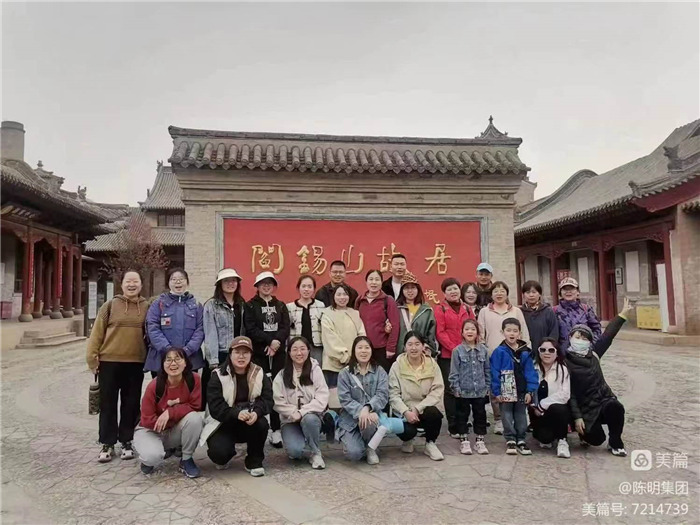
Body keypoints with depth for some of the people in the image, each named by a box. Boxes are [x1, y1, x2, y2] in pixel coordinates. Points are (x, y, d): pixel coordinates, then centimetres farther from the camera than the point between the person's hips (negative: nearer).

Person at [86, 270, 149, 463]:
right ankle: (107, 443, 19)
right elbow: (97, 333, 0)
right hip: (109, 362, -1)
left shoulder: (147, 307, 4)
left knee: (131, 404, 10)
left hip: (136, 363, 1)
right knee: (108, 404, 8)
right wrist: (92, 357, -4)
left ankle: (126, 441, 23)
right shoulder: (110, 305, -1)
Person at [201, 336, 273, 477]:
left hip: (250, 422, 2)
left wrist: (256, 412, -32)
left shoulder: (259, 374, -3)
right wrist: (236, 413, -36)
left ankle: (254, 461, -4)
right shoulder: (218, 375, -11)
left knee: (261, 424, -31)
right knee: (219, 452, -28)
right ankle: (223, 457, 14)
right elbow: (215, 407, -20)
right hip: (223, 424, -2)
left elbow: (267, 400, -10)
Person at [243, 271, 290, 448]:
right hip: (258, 354, -2)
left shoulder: (281, 306, 15)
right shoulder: (250, 306, 5)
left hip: (278, 354, 2)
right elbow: (251, 329, -7)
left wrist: (276, 343, -15)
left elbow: (285, 328, 3)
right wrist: (270, 340, -17)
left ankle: (276, 430, 6)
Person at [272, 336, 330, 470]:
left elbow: (322, 398, -11)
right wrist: (293, 413, -19)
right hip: (290, 420, 1)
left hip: (312, 416, 0)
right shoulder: (282, 375, 1)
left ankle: (316, 453, -9)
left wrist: (302, 412, -21)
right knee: (295, 451, -26)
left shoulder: (315, 370, -3)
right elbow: (278, 401, -6)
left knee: (309, 419, -36)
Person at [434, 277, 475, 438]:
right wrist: (455, 349, -16)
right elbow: (440, 333, -8)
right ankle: (453, 427, 7)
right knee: (451, 391, 0)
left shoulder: (467, 309, 14)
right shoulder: (440, 309, 0)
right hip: (448, 356, -4)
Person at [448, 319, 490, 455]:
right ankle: (464, 441, 20)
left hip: (480, 391, 3)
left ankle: (480, 440, 25)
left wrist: (487, 386, 5)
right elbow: (454, 372, -7)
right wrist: (456, 388, -10)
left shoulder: (483, 350, 1)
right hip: (463, 391, -2)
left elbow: (487, 370, 7)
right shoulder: (458, 351, -8)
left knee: (480, 415, 12)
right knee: (462, 415, 8)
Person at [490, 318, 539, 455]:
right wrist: (496, 392, -12)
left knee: (521, 415, 12)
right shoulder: (499, 352, -10)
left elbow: (530, 372, 1)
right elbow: (494, 373, -10)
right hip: (505, 391, -3)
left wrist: (530, 391, -4)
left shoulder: (525, 352, 0)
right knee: (507, 415, 6)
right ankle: (510, 440, 17)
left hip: (522, 391, 3)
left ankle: (521, 440, 24)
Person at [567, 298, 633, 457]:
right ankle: (585, 433, 19)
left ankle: (615, 443, -5)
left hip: (604, 398, 4)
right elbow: (569, 393, -11)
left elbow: (608, 334, 4)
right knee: (596, 439, -20)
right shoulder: (566, 362, -10)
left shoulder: (593, 354, 3)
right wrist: (577, 417, -16)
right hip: (585, 408, -4)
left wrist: (623, 314, 4)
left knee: (616, 407, -30)